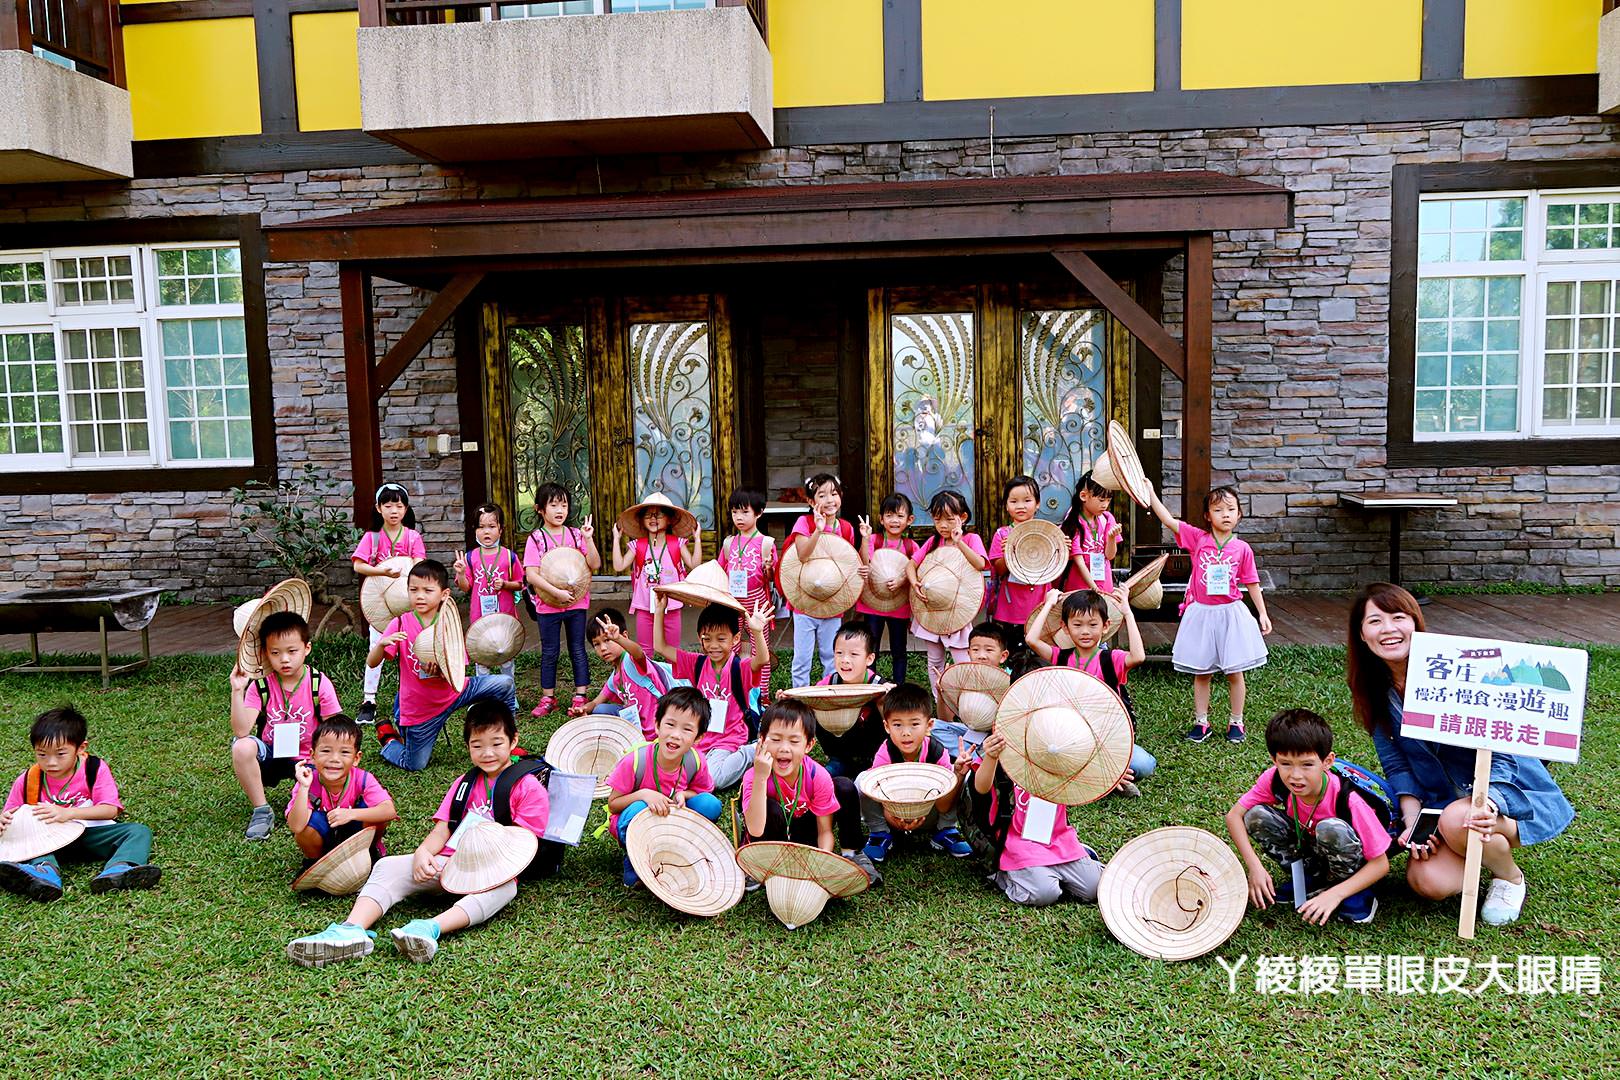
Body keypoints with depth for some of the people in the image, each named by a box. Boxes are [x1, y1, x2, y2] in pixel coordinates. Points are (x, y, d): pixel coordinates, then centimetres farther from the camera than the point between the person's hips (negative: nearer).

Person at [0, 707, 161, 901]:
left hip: (93, 835, -1)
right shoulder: (28, 781, -1)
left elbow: (111, 810, -15)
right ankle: (46, 871, -56)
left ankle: (117, 871, -53)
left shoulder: (94, 769, -7)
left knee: (140, 831, -24)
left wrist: (68, 814, -27)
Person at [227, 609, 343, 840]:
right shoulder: (260, 686, -9)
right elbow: (241, 731, -21)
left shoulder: (319, 684, -11)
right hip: (270, 756, 2)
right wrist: (237, 691, -29)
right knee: (242, 747, -32)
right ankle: (261, 810, -12)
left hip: (308, 759, -1)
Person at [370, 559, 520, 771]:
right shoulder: (401, 625, -11)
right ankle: (389, 739, 33)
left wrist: (441, 671, -32)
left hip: (454, 692, 2)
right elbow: (371, 662, -17)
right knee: (415, 766, 2)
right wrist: (382, 643, -38)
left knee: (505, 684, -12)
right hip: (419, 708, -2)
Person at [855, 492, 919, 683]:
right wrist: (865, 539, -27)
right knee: (870, 650, 5)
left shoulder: (911, 547, 0)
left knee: (899, 651, 11)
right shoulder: (873, 540, -4)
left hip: (899, 607, 2)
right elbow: (864, 564, -18)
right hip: (873, 604, -1)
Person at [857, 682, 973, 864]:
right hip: (894, 815, -1)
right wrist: (894, 820, -47)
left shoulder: (937, 752, -22)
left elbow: (943, 807, -19)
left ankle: (944, 831, 1)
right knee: (863, 782, -29)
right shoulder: (884, 755, -24)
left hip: (928, 816, 1)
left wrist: (957, 774, -36)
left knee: (966, 779, -21)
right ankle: (879, 833, -3)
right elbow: (886, 803, -21)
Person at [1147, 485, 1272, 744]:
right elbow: (1168, 520, -9)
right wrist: (1150, 492, -15)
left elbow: (1251, 583, 5)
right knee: (1201, 672, 9)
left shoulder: (1242, 549, -2)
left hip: (1230, 613, 0)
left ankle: (1236, 722, 21)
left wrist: (1263, 613, 3)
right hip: (1201, 614, 0)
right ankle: (1201, 722, 20)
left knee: (1234, 672, 7)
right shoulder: (1197, 538, -3)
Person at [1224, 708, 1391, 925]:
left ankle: (1359, 893, -8)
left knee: (1331, 829, -36)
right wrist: (1254, 867, -24)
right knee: (1256, 816, -20)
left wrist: (1334, 894, -33)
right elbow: (1234, 816, -14)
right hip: (1307, 844, 4)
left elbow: (1381, 864, -25)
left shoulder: (1347, 799, -33)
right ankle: (1310, 880, -2)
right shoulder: (1275, 779, -23)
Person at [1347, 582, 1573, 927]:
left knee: (1457, 820, -37)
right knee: (1428, 882, -20)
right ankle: (1493, 844, 14)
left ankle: (1510, 876, -2)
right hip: (1441, 799, 4)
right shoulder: (1374, 690, -4)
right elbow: (1396, 764, -1)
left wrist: (1487, 803, -37)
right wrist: (1412, 821, -16)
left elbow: (1500, 748, -19)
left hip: (1505, 786, -4)